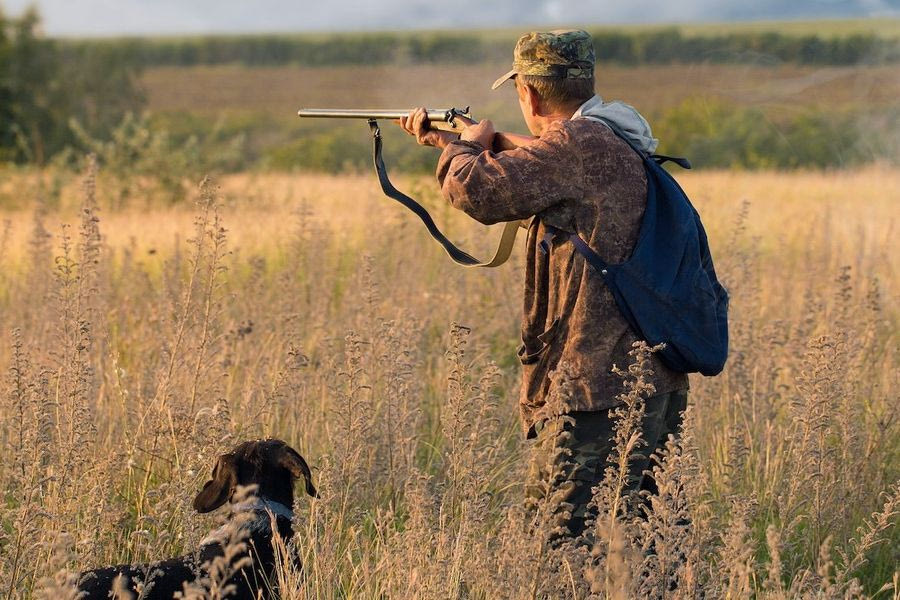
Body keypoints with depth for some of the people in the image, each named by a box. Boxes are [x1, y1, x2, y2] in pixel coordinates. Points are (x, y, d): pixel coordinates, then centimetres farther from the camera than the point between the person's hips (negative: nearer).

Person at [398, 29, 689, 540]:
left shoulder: (580, 143, -15)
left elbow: (479, 190, -21)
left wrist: (470, 144, 1)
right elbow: (527, 173, 32)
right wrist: (447, 142, 37)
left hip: (600, 387, -10)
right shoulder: (620, 141, 16)